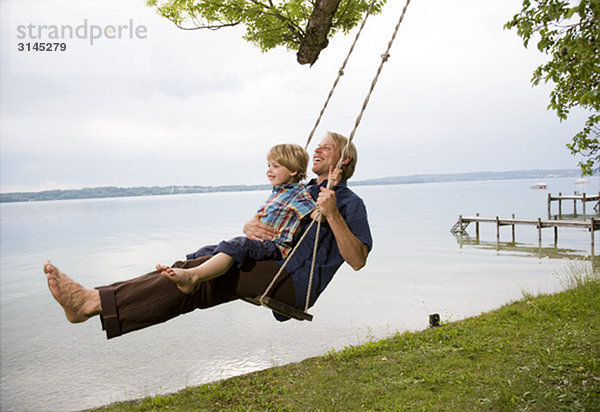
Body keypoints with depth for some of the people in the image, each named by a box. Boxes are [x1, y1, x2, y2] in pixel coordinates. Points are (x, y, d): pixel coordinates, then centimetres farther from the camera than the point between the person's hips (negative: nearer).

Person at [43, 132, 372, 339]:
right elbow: (253, 224, 20)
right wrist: (250, 226, -6)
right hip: (265, 263, 7)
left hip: (296, 280, -7)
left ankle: (95, 302, -33)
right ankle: (93, 301, -21)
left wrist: (332, 215, -20)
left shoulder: (349, 202, 7)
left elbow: (357, 260, -8)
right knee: (195, 267, -14)